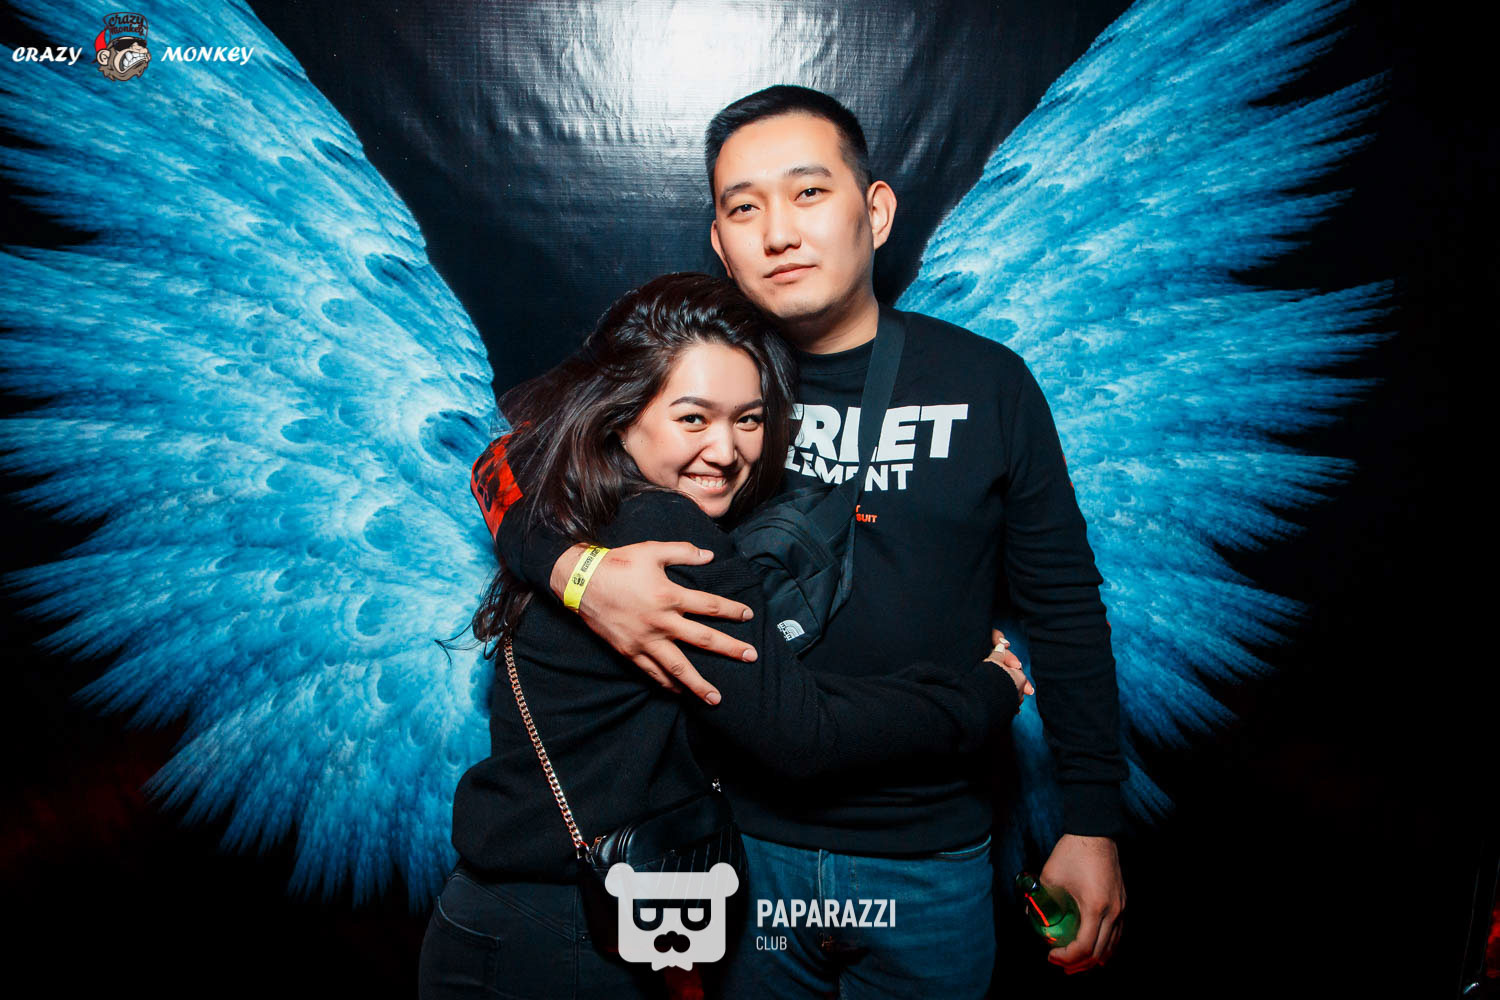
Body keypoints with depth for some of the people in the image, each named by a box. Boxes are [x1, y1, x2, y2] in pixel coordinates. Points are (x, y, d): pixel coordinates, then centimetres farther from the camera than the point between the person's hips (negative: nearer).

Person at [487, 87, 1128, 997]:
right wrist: (577, 570, -22)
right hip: (738, 841, 1)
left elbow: (1064, 610, 0)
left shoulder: (987, 383, -4)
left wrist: (1093, 823, 0)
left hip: (932, 863, 0)